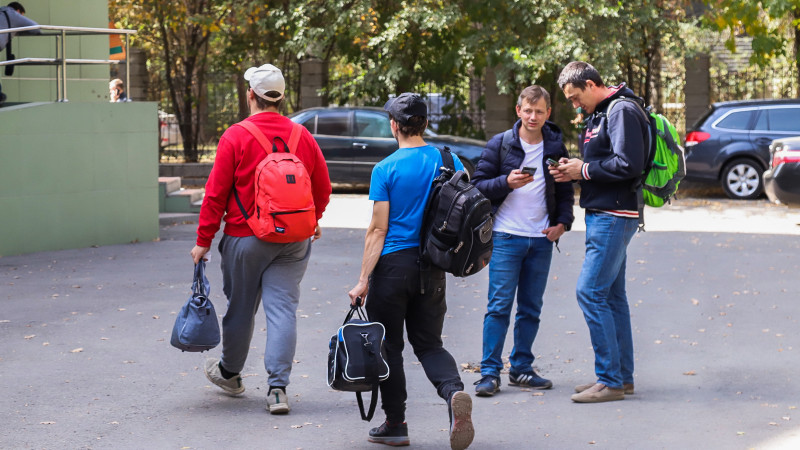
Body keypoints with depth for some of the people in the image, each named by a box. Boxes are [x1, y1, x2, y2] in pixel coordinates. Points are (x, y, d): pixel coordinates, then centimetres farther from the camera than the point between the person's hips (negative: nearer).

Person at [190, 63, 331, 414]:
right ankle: (278, 388, -8)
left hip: (245, 238, -2)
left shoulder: (236, 137, -10)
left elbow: (216, 194, -9)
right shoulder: (302, 137, 2)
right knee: (282, 309, 0)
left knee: (241, 307, 13)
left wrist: (204, 240, -2)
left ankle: (229, 372, 34)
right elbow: (322, 189, 12)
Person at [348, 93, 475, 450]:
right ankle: (454, 391, -17)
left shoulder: (385, 169, -9)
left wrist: (363, 280, -8)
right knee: (429, 343, 12)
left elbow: (378, 229, -11)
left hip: (393, 264, -4)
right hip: (433, 266, 4)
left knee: (389, 346, 9)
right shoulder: (449, 162, 2)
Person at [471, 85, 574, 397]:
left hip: (541, 240, 3)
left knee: (531, 309, 8)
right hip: (506, 237, -3)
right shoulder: (499, 145, -1)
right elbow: (478, 185, -1)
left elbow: (565, 192, 16)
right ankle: (490, 372, -6)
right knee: (499, 306, -7)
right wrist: (507, 182, -18)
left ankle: (521, 368, 16)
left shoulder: (556, 148, 8)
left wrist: (562, 222, 0)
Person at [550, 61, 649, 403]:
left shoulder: (622, 111, -14)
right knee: (611, 295, 12)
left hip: (614, 217, -11)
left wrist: (585, 169, -13)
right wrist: (574, 170, 5)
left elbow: (628, 165, -23)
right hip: (603, 215, 11)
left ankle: (610, 380, -9)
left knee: (590, 292, -12)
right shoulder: (599, 114, 18)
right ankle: (622, 375, 18)